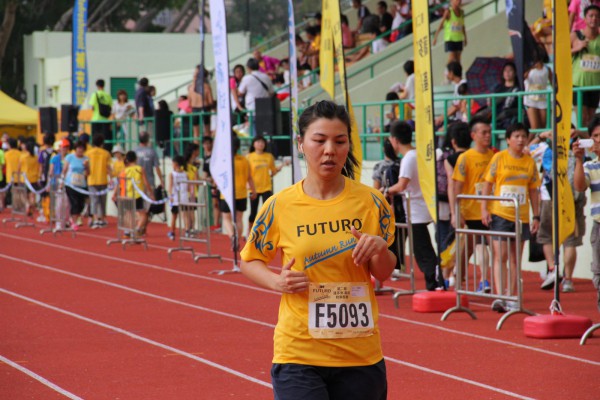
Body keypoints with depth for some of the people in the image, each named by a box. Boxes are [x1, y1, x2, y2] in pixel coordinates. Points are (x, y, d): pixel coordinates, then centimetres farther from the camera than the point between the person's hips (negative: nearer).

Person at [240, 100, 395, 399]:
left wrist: (380, 249, -13)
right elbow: (249, 262, 11)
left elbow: (384, 273, 10)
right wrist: (278, 282, -10)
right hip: (298, 353, -2)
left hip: (360, 353, 2)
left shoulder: (370, 202, 1)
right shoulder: (280, 206, -2)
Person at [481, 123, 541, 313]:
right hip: (500, 214, -3)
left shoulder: (530, 161, 6)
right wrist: (484, 209, -8)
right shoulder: (499, 158, -2)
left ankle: (511, 298, 14)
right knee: (500, 255, -10)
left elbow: (533, 190, 11)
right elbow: (488, 184, 0)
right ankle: (499, 296, -14)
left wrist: (536, 216, 7)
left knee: (515, 258, 8)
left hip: (521, 217, 3)